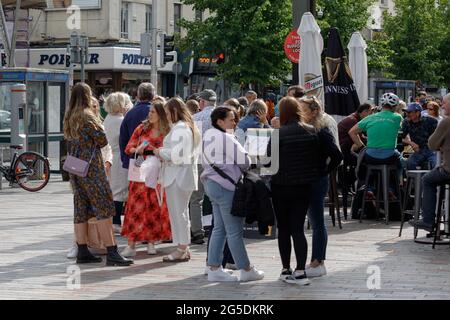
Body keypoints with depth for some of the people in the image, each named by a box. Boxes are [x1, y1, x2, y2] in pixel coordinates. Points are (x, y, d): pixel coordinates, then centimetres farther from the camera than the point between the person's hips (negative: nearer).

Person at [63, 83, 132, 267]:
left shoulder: (69, 118, 12)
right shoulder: (87, 116, -12)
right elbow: (102, 140, -10)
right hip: (91, 166, -8)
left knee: (81, 210, 9)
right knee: (103, 209, -9)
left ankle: (82, 252, 9)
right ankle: (112, 253, -14)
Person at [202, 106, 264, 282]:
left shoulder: (208, 135, 11)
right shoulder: (226, 138, -17)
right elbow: (245, 161, -14)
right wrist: (242, 168, 8)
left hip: (211, 182, 10)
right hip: (225, 187, -10)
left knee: (219, 228, 12)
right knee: (235, 231, -2)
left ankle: (214, 269, 11)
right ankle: (246, 270, 5)